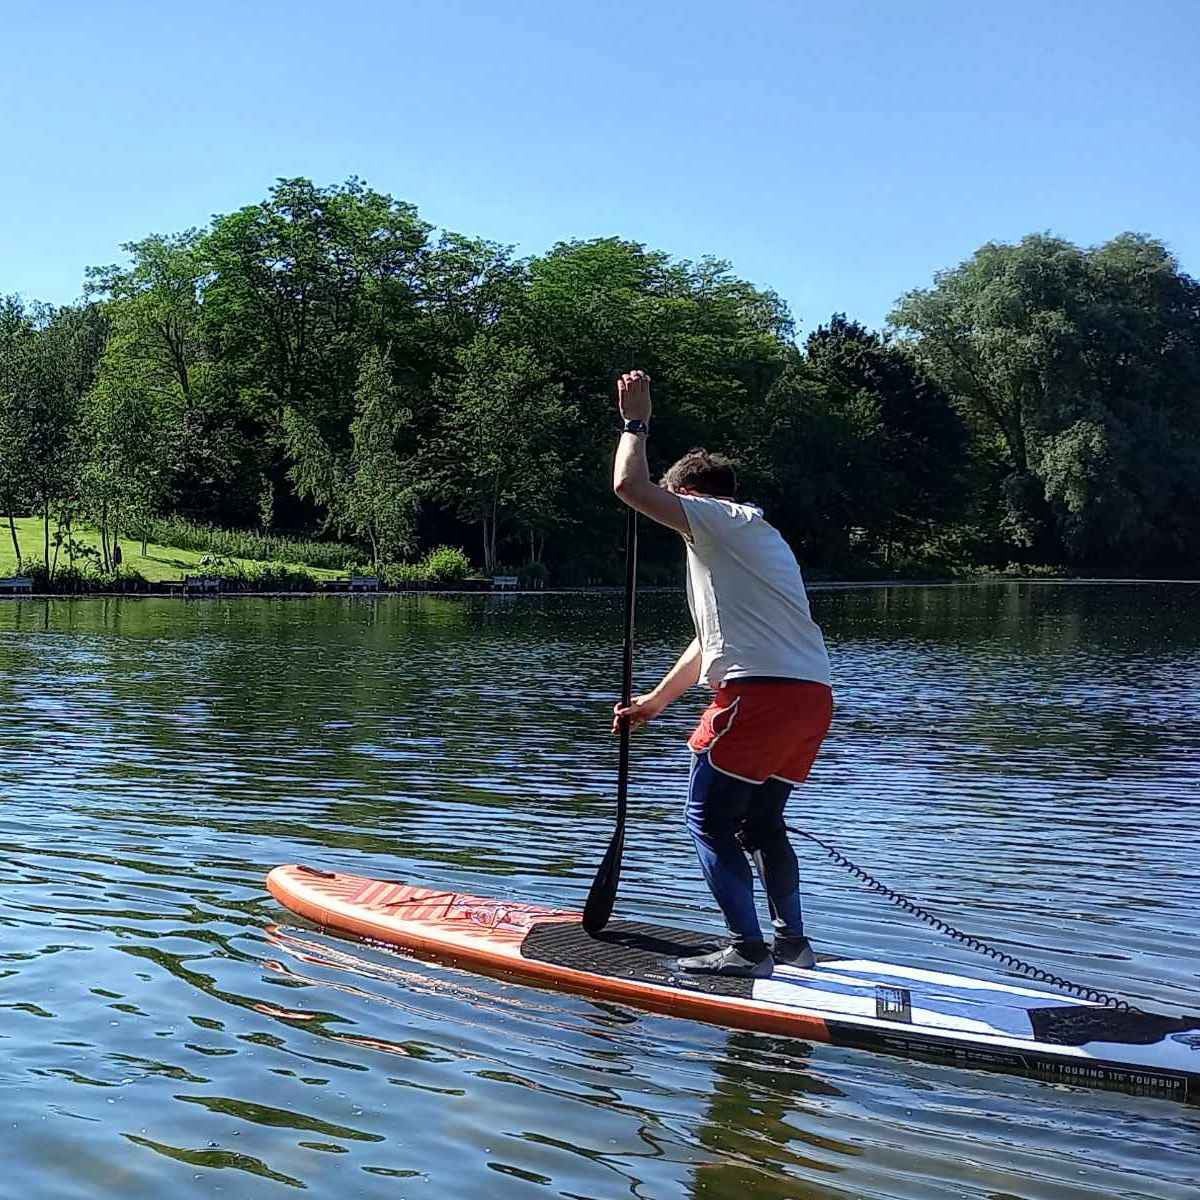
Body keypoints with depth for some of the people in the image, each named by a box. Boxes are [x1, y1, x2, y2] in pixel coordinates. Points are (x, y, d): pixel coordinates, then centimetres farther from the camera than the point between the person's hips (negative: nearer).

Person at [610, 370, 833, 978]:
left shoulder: (723, 520, 1)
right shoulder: (755, 536, 30)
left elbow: (630, 485, -8)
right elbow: (712, 641, 33)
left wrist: (635, 422, 9)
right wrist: (656, 700, 37)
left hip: (762, 693, -9)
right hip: (812, 696, 9)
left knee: (709, 819, -1)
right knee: (761, 821, 19)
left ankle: (747, 948, -3)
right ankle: (792, 941, 21)